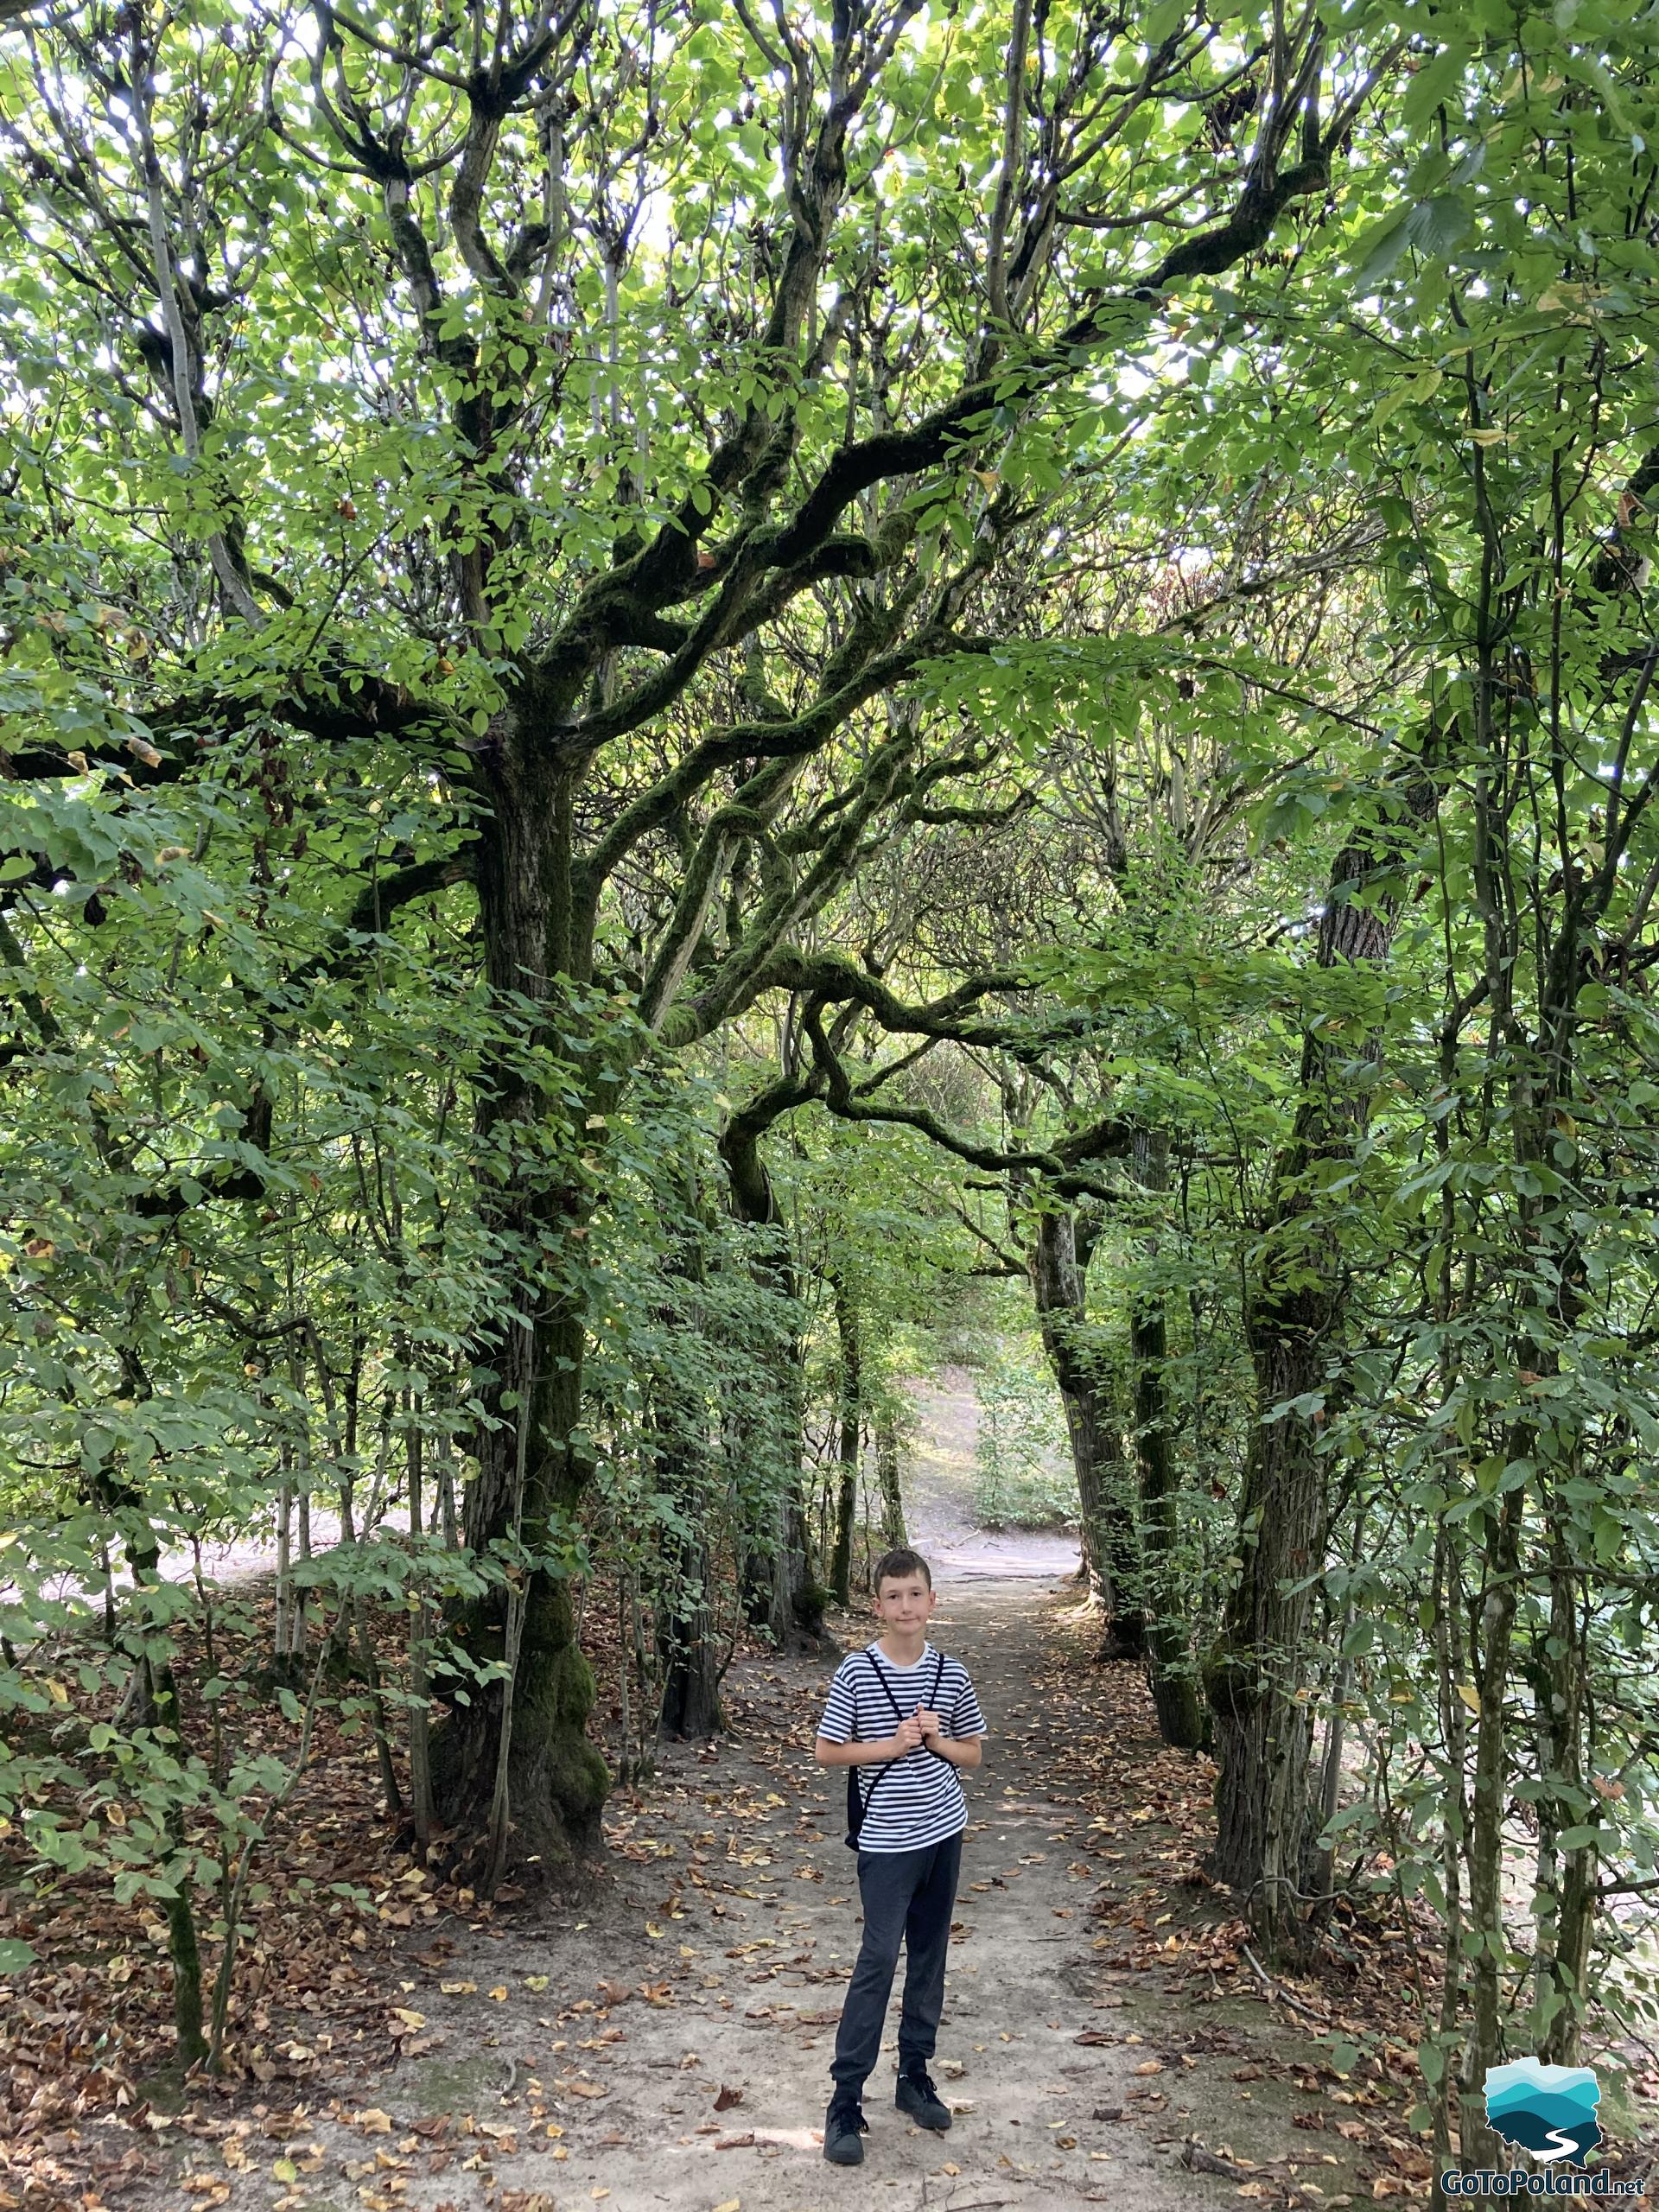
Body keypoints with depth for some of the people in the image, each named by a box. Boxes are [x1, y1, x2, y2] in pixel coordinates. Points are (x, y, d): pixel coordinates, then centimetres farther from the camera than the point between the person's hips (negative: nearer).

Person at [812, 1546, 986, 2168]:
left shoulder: (950, 1675, 0)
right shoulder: (856, 1673, -10)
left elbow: (972, 1753, 11)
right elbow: (826, 1751, -6)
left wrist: (936, 1739, -9)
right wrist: (890, 1746, -16)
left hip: (943, 1833, 4)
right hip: (886, 1840, -4)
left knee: (929, 1959, 13)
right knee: (878, 1961, -6)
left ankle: (914, 2074, 29)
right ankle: (845, 2102, 2)